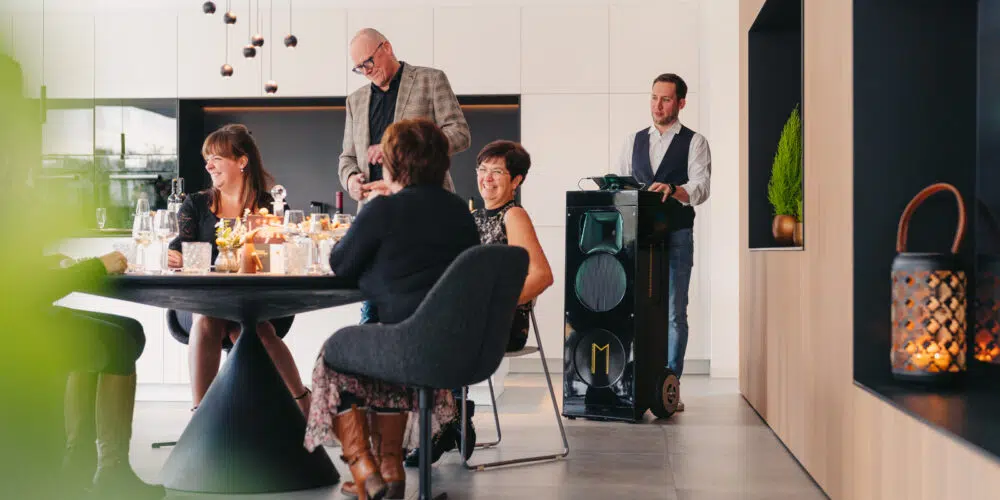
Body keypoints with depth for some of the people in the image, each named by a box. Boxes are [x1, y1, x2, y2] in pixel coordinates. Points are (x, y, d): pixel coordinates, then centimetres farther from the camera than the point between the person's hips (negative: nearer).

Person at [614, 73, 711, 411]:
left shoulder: (694, 142, 3)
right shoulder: (633, 141, 16)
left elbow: (700, 188, -12)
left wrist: (673, 190, -32)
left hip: (676, 236, -3)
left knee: (674, 313, -2)